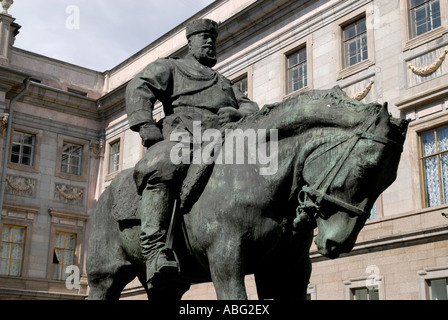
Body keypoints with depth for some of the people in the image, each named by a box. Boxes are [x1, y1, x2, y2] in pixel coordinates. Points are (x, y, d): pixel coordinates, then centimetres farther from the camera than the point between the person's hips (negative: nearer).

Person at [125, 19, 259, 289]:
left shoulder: (225, 83, 41)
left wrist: (236, 113, 1)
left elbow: (251, 107, 28)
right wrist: (146, 125, -13)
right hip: (182, 133, -6)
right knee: (160, 167, -38)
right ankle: (155, 250, -44)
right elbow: (139, 88, 7)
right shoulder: (169, 67, 25)